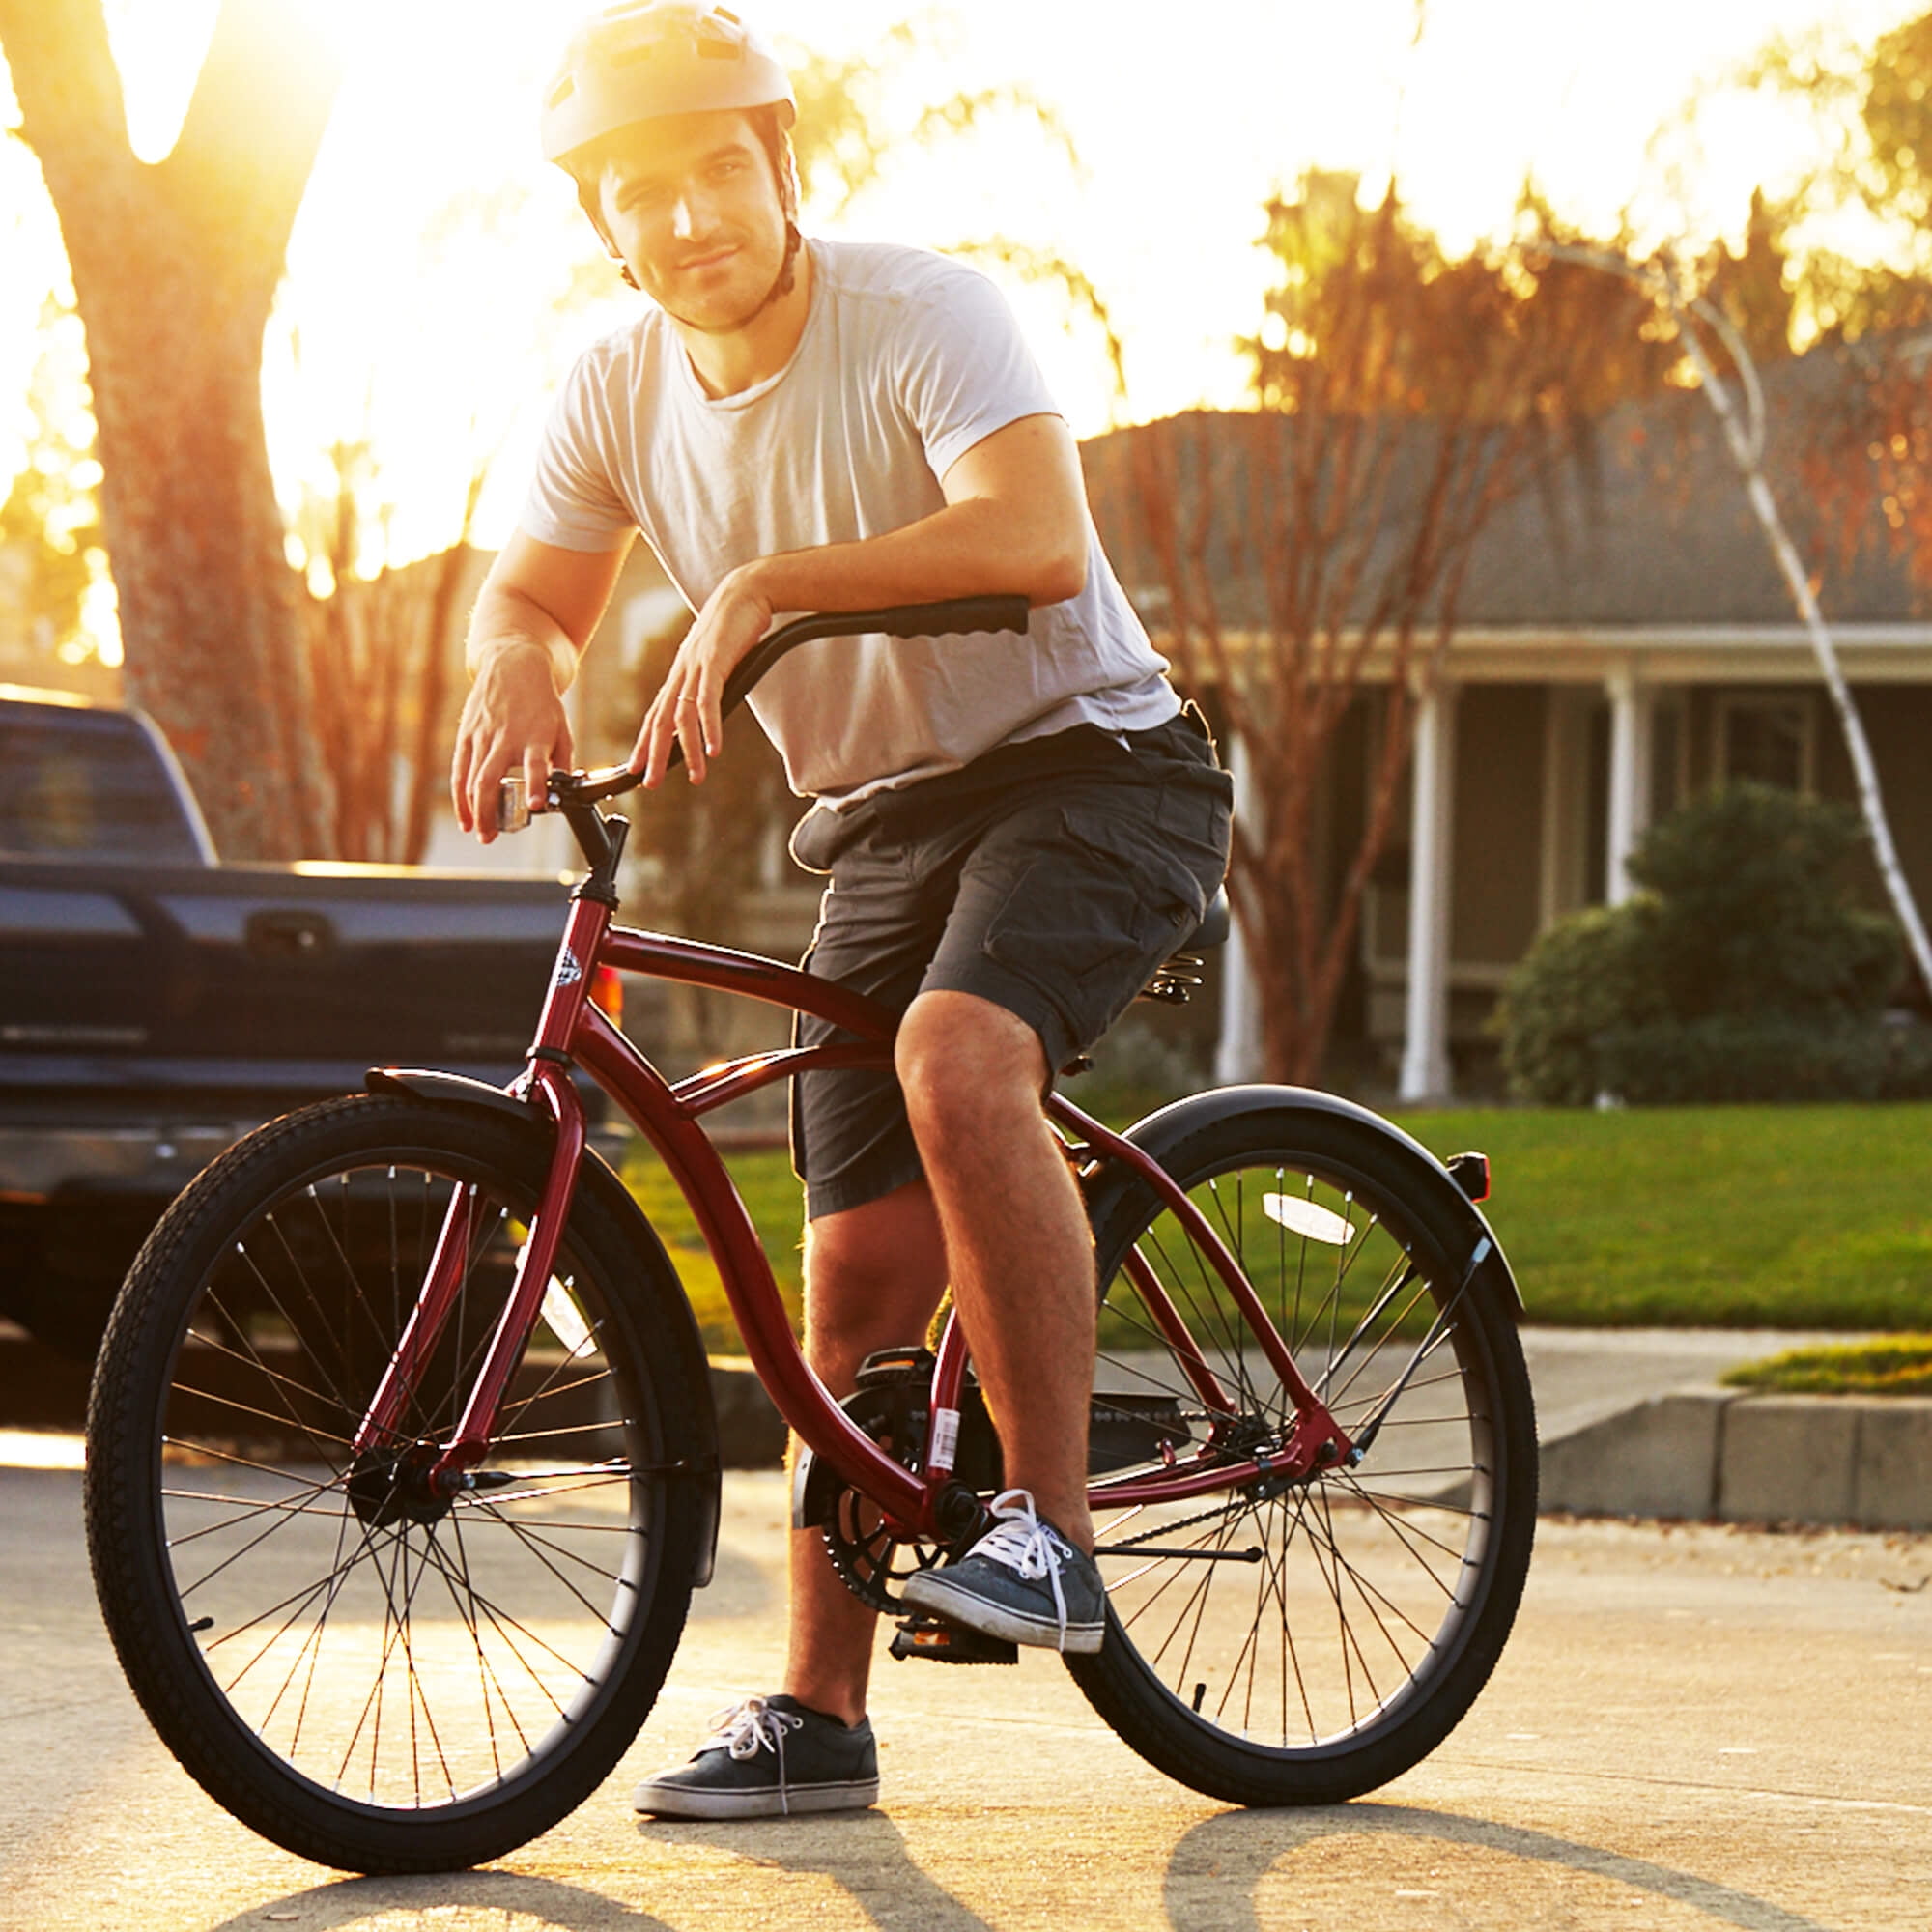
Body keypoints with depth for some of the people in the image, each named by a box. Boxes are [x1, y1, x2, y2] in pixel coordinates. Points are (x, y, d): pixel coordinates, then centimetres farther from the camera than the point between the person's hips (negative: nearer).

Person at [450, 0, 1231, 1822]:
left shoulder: (926, 315, -19)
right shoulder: (620, 390, -1)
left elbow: (1038, 536, -34)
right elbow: (533, 584, 7)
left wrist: (766, 581, -41)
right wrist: (517, 657, -18)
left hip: (1088, 768, -6)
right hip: (882, 826, 6)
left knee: (956, 1055, -35)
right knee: (858, 1280, 1)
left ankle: (1053, 1526, -27)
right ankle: (814, 1712, 9)